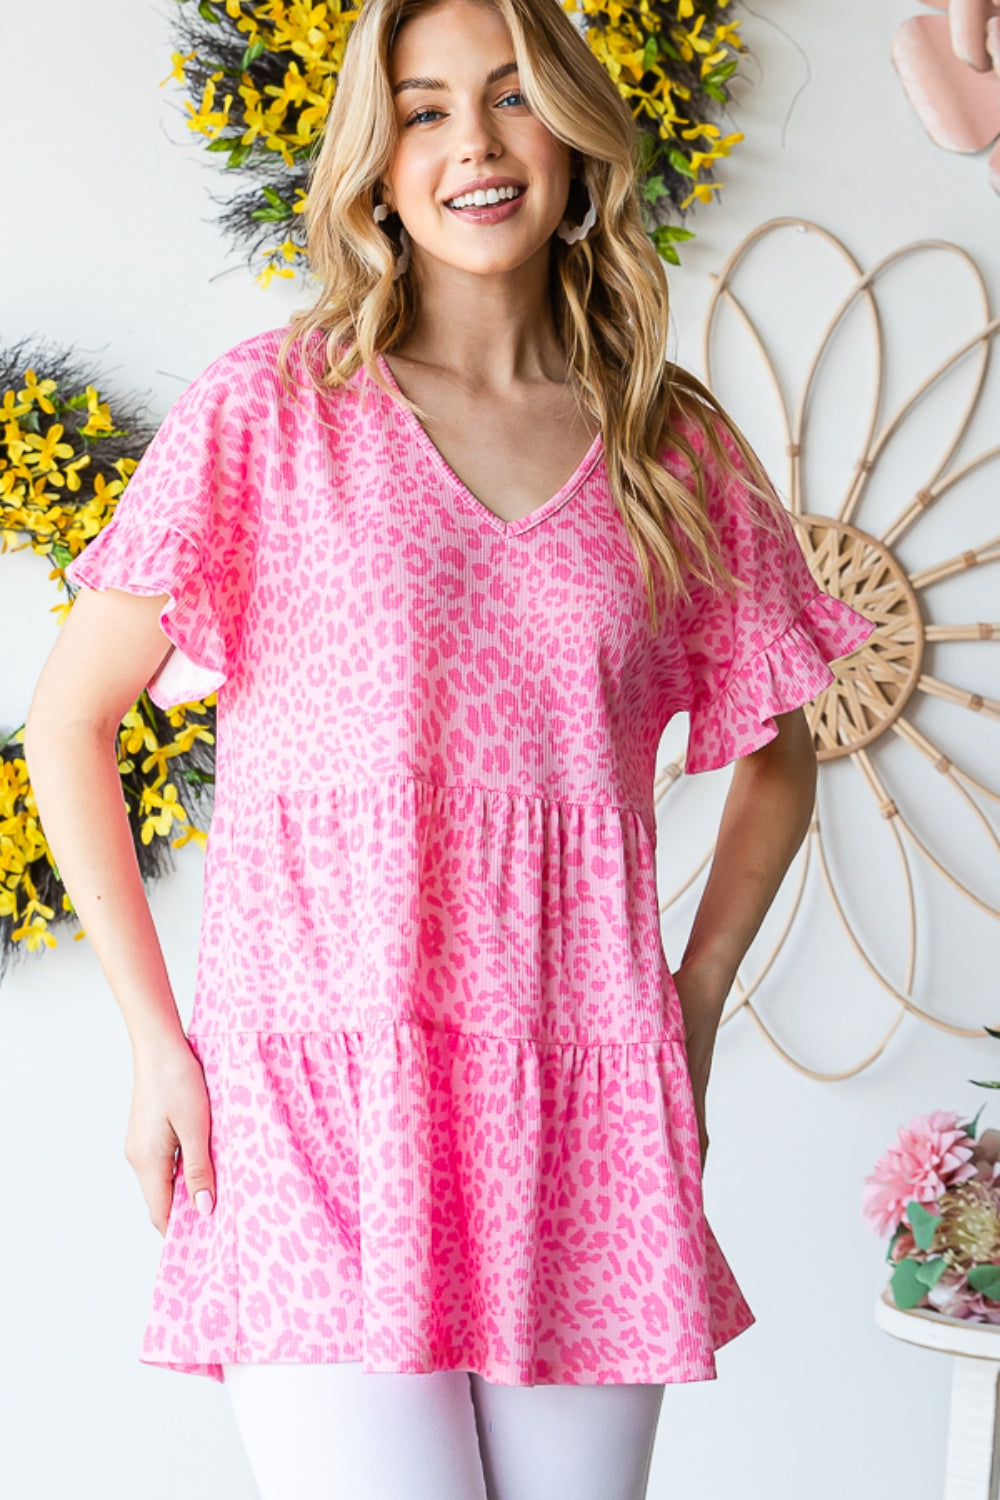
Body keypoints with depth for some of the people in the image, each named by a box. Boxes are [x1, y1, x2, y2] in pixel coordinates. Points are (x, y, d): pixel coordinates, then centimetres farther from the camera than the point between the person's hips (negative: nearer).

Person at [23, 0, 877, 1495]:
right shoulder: (271, 409, 1)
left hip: (585, 1119, 3)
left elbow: (777, 753, 22)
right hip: (321, 1097, -3)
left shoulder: (679, 451, 9)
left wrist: (691, 1011, 10)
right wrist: (157, 1038, -2)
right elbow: (69, 717, 4)